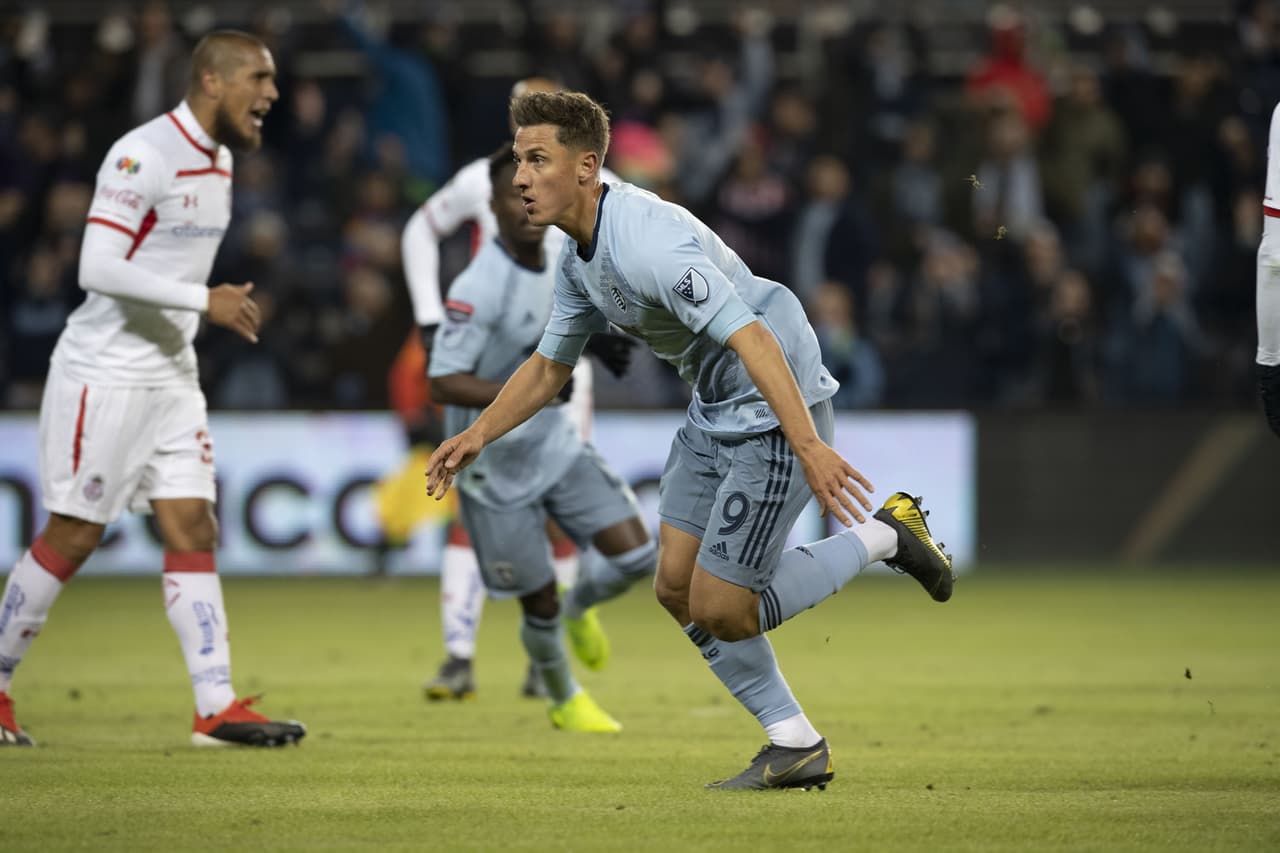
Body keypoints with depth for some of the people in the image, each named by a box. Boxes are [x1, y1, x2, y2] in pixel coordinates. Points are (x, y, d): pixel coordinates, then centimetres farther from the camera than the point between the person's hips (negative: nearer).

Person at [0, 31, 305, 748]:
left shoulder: (217, 162, 11)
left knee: (194, 530, 0)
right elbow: (98, 269, -25)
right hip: (105, 375, -8)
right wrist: (204, 301, -26)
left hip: (171, 379, 8)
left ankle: (218, 708, -3)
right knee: (73, 536, -2)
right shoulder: (143, 155, -18)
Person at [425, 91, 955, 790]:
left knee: (719, 612, -9)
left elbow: (751, 339, -35)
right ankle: (795, 746, 18)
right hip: (713, 414, 10)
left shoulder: (648, 242, -27)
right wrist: (479, 433, 9)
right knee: (678, 589, 7)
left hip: (775, 413, -10)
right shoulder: (578, 255, 5)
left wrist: (810, 448, -42)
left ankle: (882, 537, 8)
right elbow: (549, 365, 20)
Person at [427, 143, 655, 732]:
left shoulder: (557, 264, -1)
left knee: (635, 555, -6)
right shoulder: (478, 289, -25)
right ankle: (564, 700, 33)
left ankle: (579, 607, 27)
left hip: (556, 446, 6)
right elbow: (442, 384, -27)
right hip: (495, 469, -6)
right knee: (540, 603, 4)